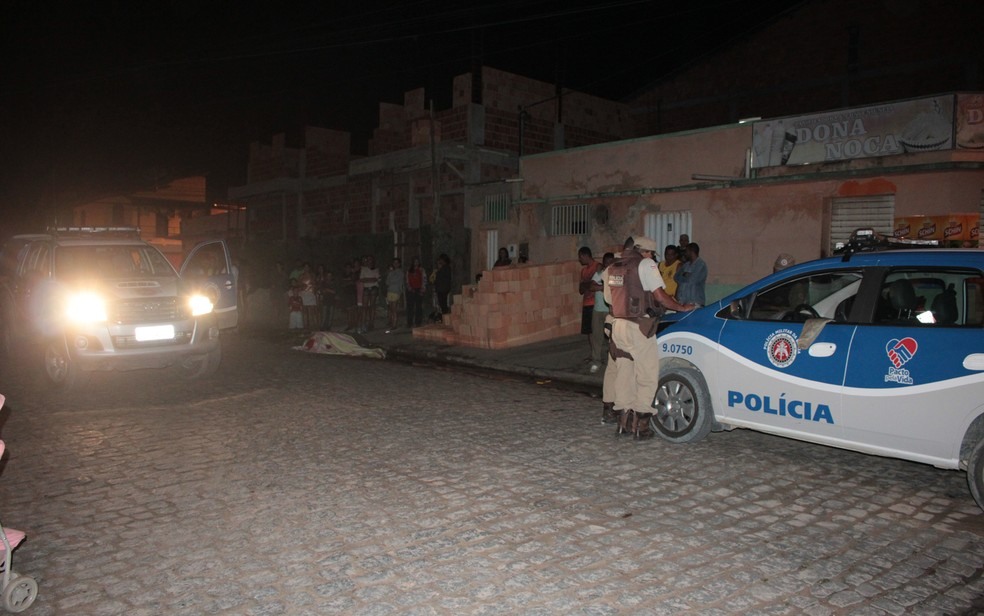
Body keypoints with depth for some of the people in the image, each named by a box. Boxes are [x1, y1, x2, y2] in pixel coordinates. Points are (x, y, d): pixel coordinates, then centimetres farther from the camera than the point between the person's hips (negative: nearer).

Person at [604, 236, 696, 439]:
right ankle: (640, 426, 3)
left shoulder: (612, 268, 13)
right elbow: (660, 296, -12)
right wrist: (682, 307, 1)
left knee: (625, 375, 15)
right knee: (647, 377, 2)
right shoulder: (646, 264, -7)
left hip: (618, 325, 7)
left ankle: (624, 421, 19)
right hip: (639, 328, -7)